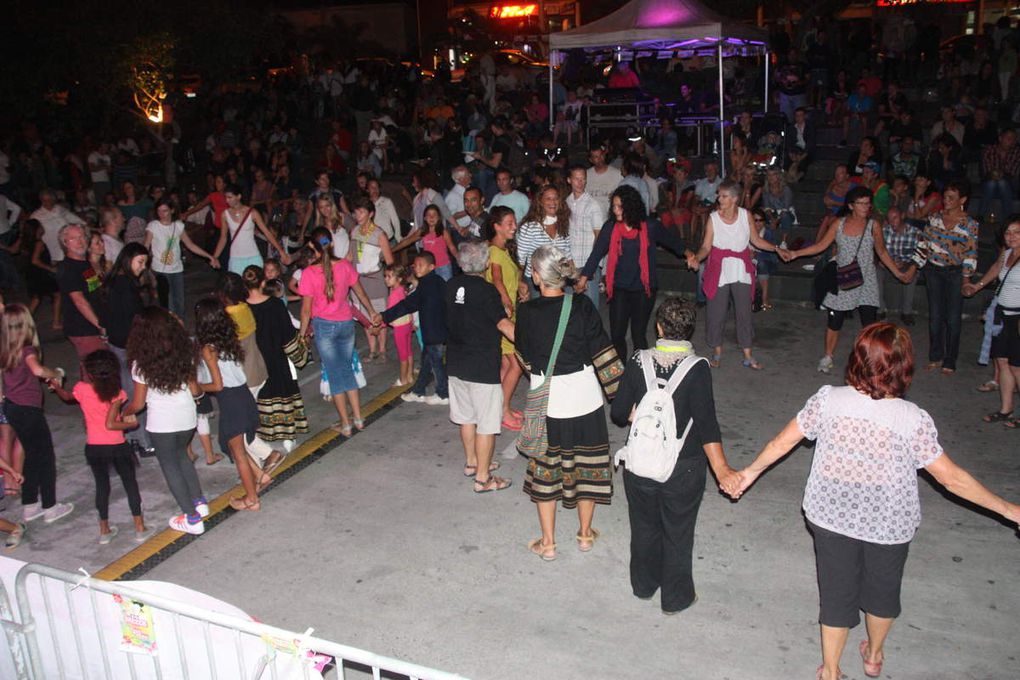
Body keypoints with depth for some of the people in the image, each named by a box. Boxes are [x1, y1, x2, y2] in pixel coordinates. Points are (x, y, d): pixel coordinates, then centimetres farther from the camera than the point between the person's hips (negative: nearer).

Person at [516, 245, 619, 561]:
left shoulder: (527, 312, -13)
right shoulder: (582, 305, -11)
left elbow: (526, 357, -1)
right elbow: (604, 353, -8)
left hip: (546, 399, -1)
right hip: (584, 396, 1)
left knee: (546, 467, 15)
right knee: (586, 463, 17)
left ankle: (548, 543, 23)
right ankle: (585, 534, 32)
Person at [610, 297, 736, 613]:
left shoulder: (638, 362, -11)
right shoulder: (697, 369, -19)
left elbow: (619, 412, -5)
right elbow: (706, 422, -24)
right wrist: (720, 467, -21)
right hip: (683, 468, -2)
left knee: (645, 525, 22)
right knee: (677, 531, 15)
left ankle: (644, 584, 41)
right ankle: (676, 597, 31)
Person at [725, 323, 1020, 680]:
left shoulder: (828, 399, -18)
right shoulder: (914, 419, -22)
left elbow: (783, 442, -9)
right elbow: (950, 477, -14)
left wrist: (749, 472, 8)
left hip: (831, 516, 1)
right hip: (889, 525, -1)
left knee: (836, 591, 19)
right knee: (882, 590, 26)